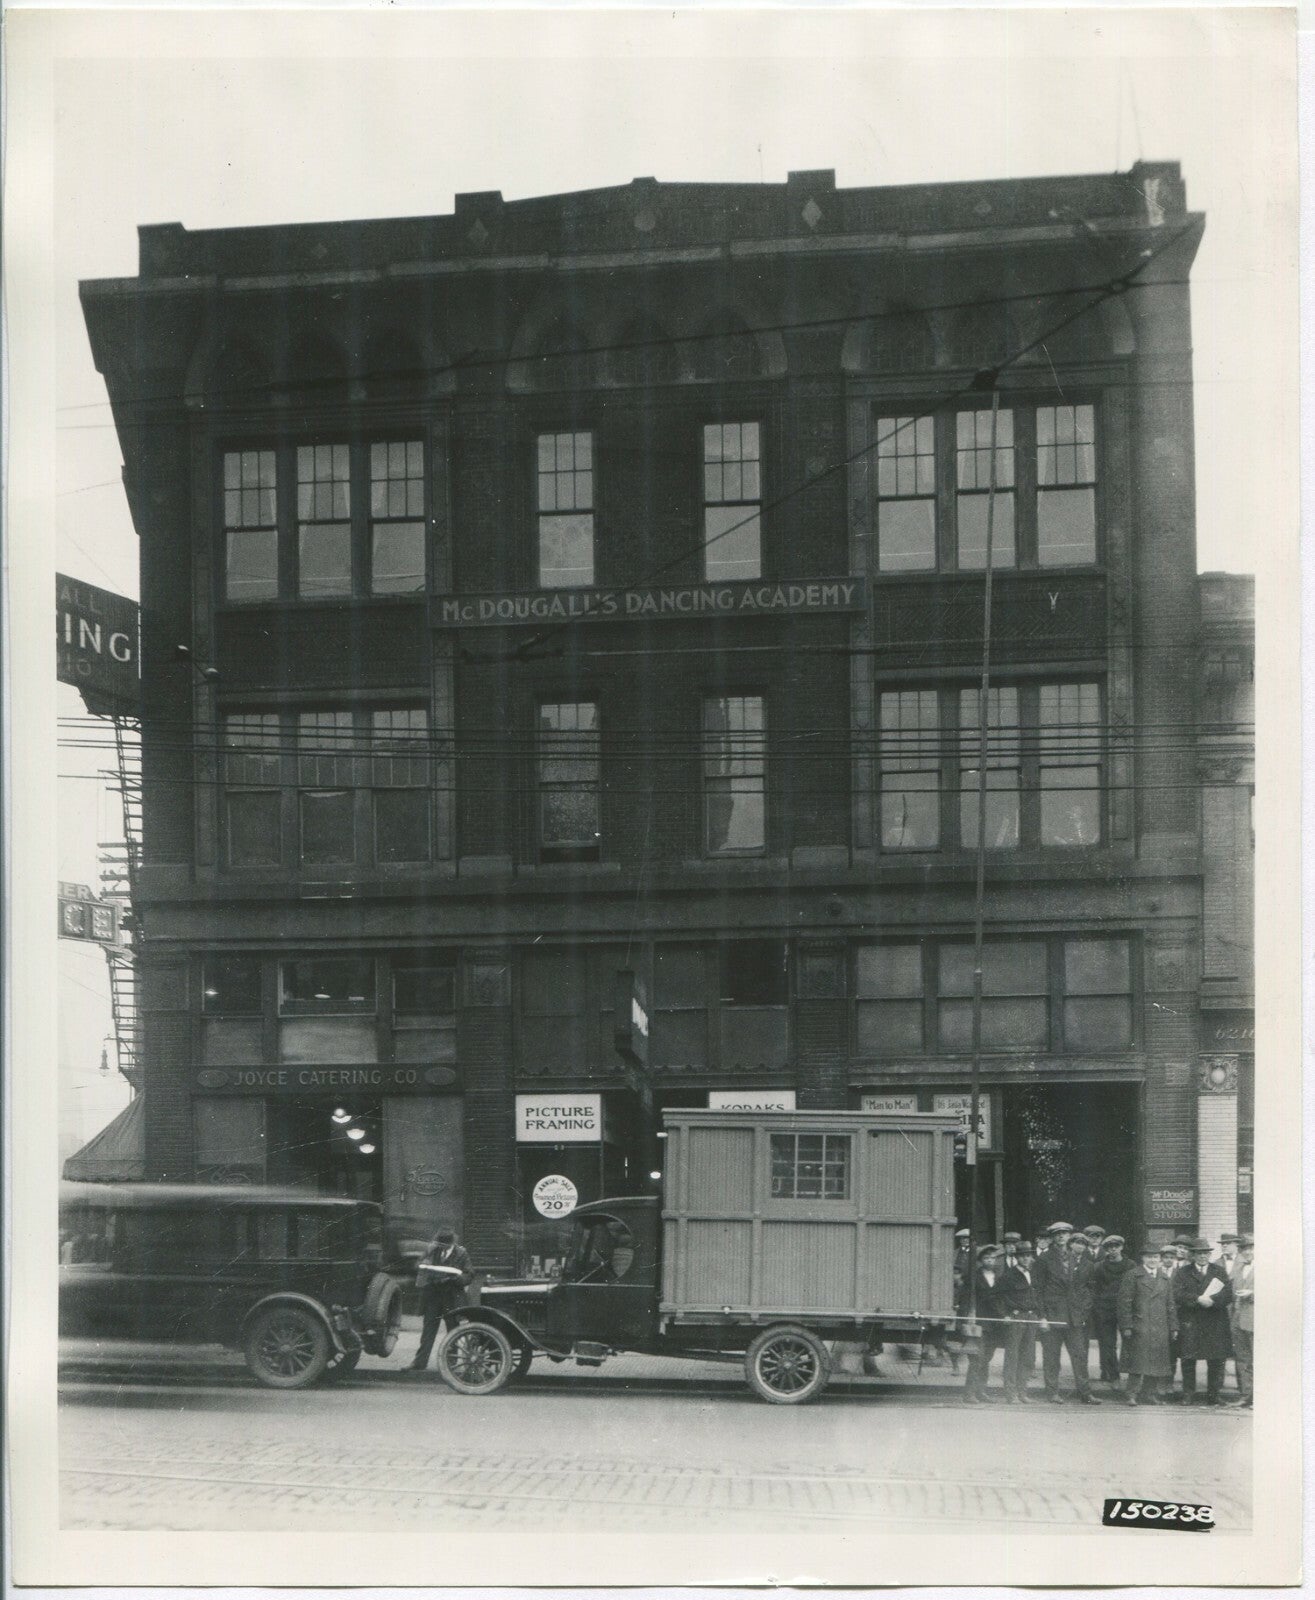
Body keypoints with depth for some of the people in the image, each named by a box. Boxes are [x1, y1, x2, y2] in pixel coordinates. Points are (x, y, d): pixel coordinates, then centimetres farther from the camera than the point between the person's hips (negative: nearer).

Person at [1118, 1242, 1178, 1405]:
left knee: (1156, 1365, 2)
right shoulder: (1131, 1276, 2)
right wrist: (1126, 1327, -9)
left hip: (1160, 1329, 4)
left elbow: (1170, 1305, 18)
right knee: (1137, 1363, -7)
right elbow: (1125, 1303, -3)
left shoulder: (1166, 1279, 17)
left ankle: (1149, 1395, 9)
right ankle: (1133, 1395, -4)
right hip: (1139, 1328, -4)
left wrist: (1173, 1327, 10)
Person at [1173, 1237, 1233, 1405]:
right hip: (1190, 1324, -1)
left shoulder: (1219, 1272, 11)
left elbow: (1228, 1296, -1)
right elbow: (1178, 1296, -5)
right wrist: (1198, 1299, -18)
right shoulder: (1182, 1273, 8)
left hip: (1215, 1323, 1)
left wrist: (1211, 1300, -17)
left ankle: (1213, 1396, 9)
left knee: (1216, 1361, -1)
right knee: (1188, 1360, -1)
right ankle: (1188, 1395, 6)